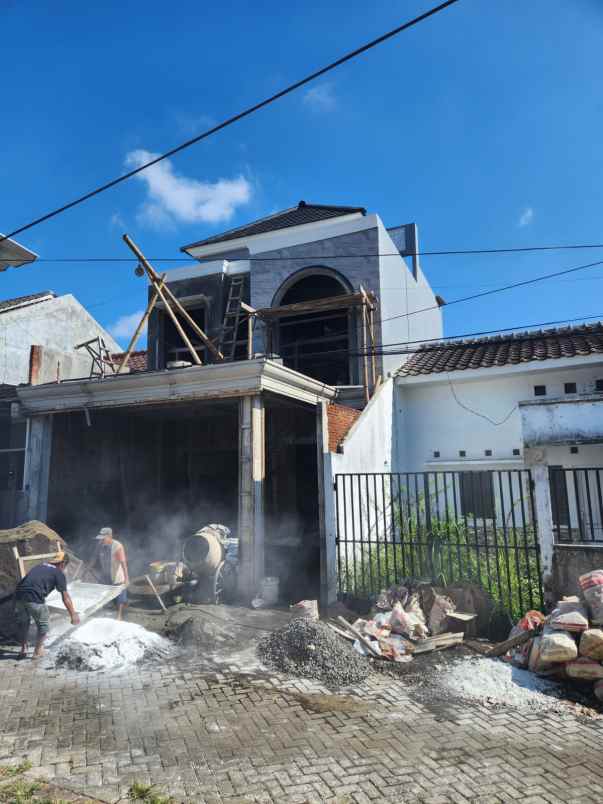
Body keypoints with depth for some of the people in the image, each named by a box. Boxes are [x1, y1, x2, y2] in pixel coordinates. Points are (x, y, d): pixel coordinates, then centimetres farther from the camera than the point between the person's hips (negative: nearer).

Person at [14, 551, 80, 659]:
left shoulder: (38, 566, 27)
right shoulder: (58, 573, 9)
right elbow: (65, 597, 8)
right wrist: (73, 615, 14)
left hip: (19, 595, 6)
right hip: (34, 599, -6)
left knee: (23, 622, 31)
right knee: (43, 626, 19)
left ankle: (23, 649, 35)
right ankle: (37, 652, 30)